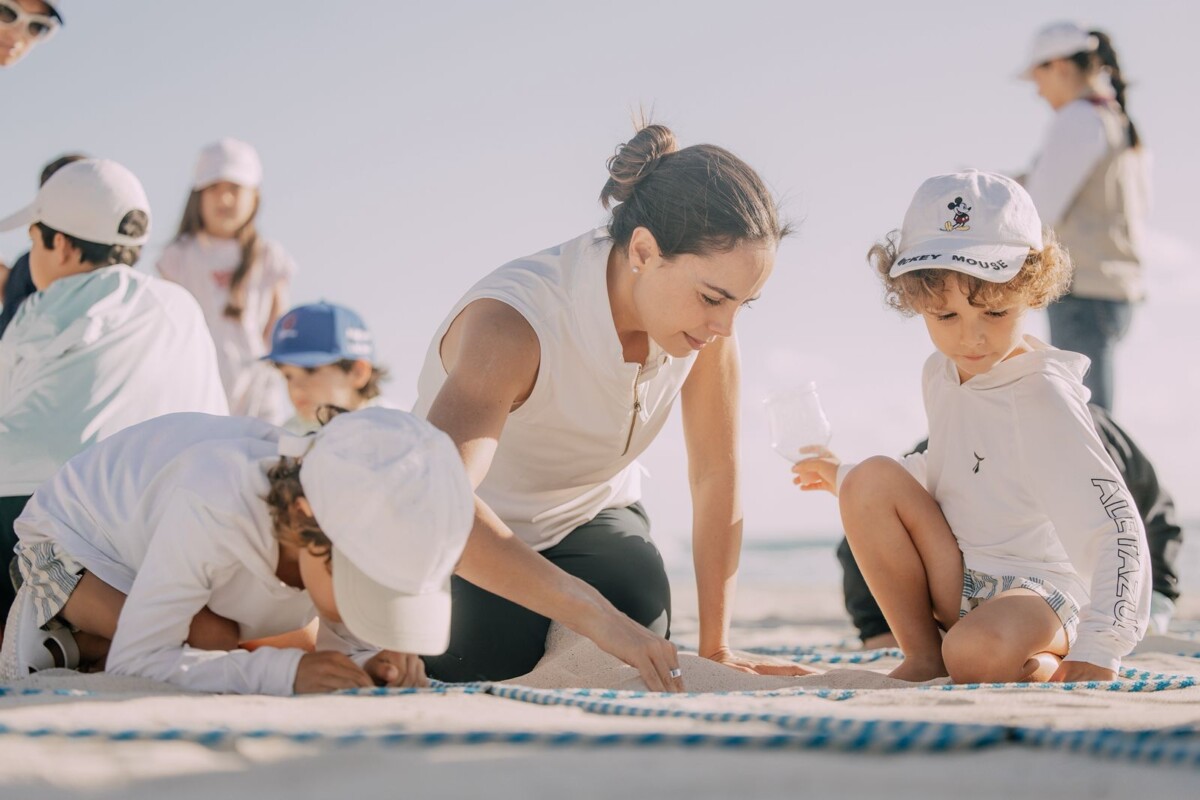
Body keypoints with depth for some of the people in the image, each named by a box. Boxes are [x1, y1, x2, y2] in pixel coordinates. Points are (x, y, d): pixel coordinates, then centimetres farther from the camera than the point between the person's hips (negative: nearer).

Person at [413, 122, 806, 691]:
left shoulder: (703, 313, -20)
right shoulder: (510, 324, -37)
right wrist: (593, 612, -56)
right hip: (472, 537, -3)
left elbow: (716, 476, -11)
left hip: (591, 516, 3)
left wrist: (715, 648, -11)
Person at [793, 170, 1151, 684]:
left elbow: (1116, 526, -23)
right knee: (874, 478, -13)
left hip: (1038, 591, -8)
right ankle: (922, 656, -3)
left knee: (979, 653, -39)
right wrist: (847, 479, 25)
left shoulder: (1043, 397, -20)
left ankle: (1040, 668, -2)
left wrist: (1098, 652, -30)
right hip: (956, 581, 8)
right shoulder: (941, 373, 3)